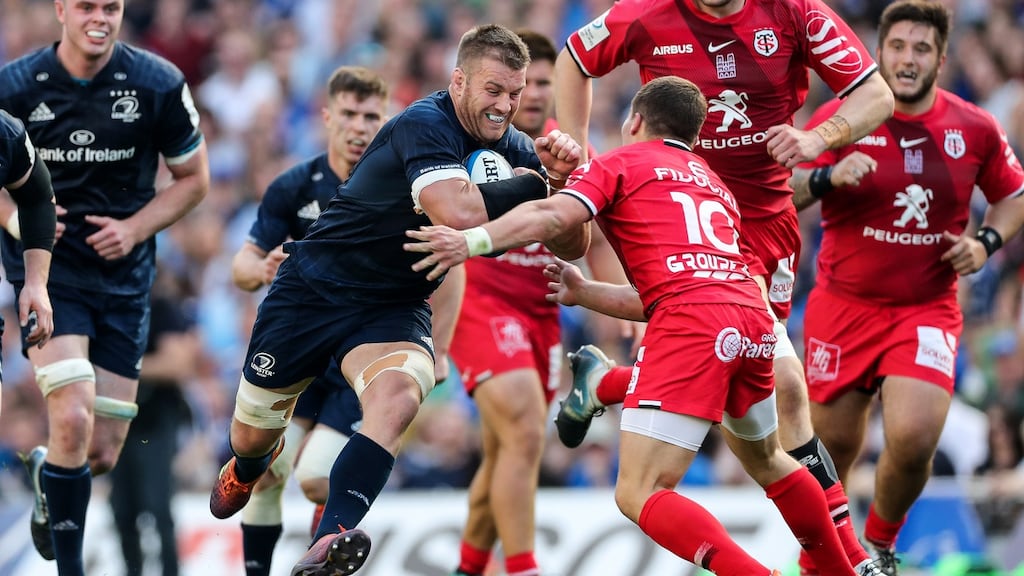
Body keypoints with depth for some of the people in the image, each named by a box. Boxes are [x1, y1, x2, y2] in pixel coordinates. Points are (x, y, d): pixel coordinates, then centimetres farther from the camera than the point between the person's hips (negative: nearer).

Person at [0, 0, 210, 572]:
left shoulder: (159, 84, -7)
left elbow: (193, 178, 5)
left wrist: (135, 229, -10)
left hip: (124, 276, 2)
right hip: (46, 271, -2)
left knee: (105, 452, 4)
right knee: (73, 419, -22)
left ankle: (48, 472, 41)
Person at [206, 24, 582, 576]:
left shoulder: (509, 147, -2)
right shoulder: (425, 125, -24)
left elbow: (570, 246, 1)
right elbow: (460, 212, -41)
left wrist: (562, 177, -17)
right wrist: (532, 184, -26)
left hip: (394, 310, 4)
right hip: (313, 292, -4)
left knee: (397, 395, -32)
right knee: (253, 436, 12)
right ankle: (246, 469, 52)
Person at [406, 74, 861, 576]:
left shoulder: (619, 163, 13)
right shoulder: (715, 186, 32)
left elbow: (555, 215, -7)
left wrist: (474, 240, -16)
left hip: (692, 324, -7)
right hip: (753, 317, 7)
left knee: (637, 494, -8)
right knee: (764, 458, 33)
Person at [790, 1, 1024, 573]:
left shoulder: (976, 129, 0)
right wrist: (829, 176, -30)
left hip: (927, 309, 0)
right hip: (845, 305, 0)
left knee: (913, 440, -19)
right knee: (833, 443, 6)